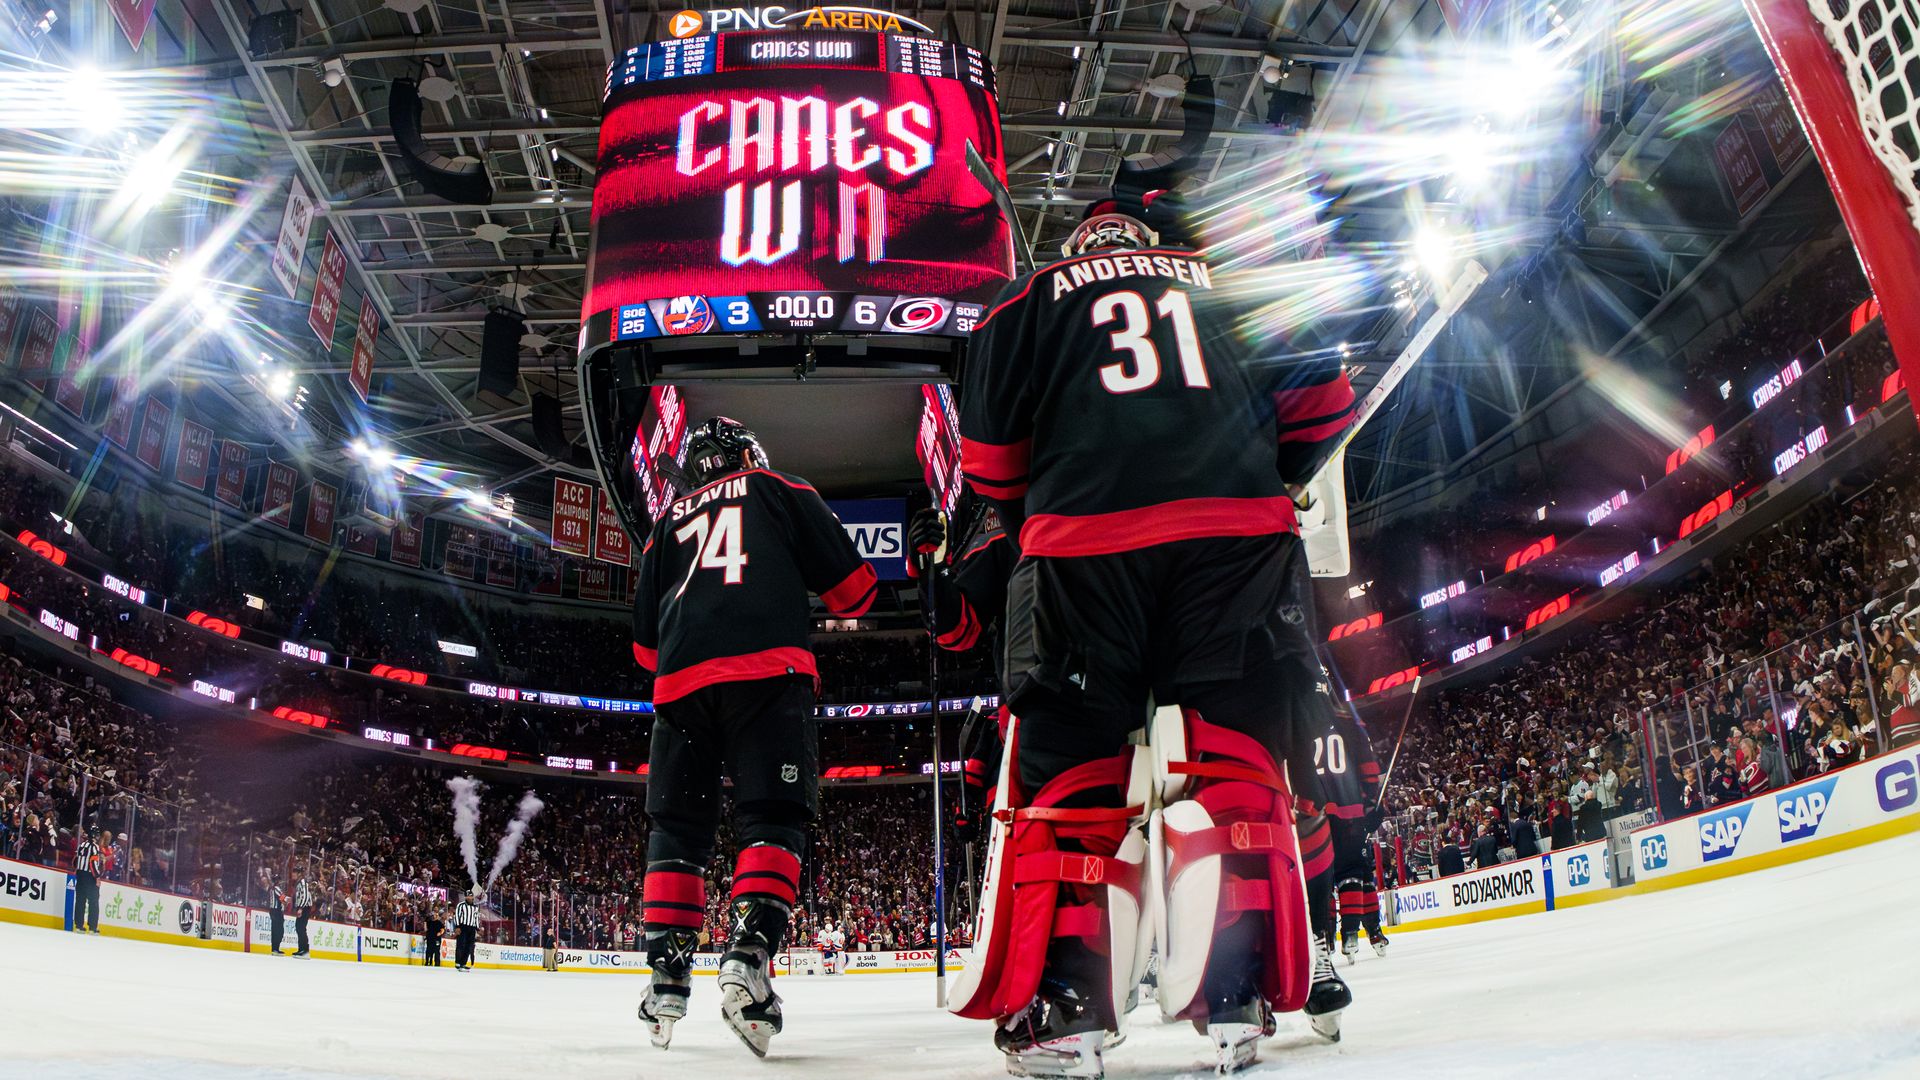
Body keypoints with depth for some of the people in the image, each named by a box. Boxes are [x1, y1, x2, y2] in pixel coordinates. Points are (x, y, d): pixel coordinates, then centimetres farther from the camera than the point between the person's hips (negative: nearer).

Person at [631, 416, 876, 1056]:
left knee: (678, 825, 9)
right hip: (767, 671, -3)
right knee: (773, 817, -6)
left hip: (681, 681, 4)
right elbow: (852, 586, 10)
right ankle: (749, 953, -23)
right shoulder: (780, 491, 18)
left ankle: (668, 971, 3)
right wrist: (846, 603, 32)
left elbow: (645, 642, 24)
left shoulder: (669, 520, 28)